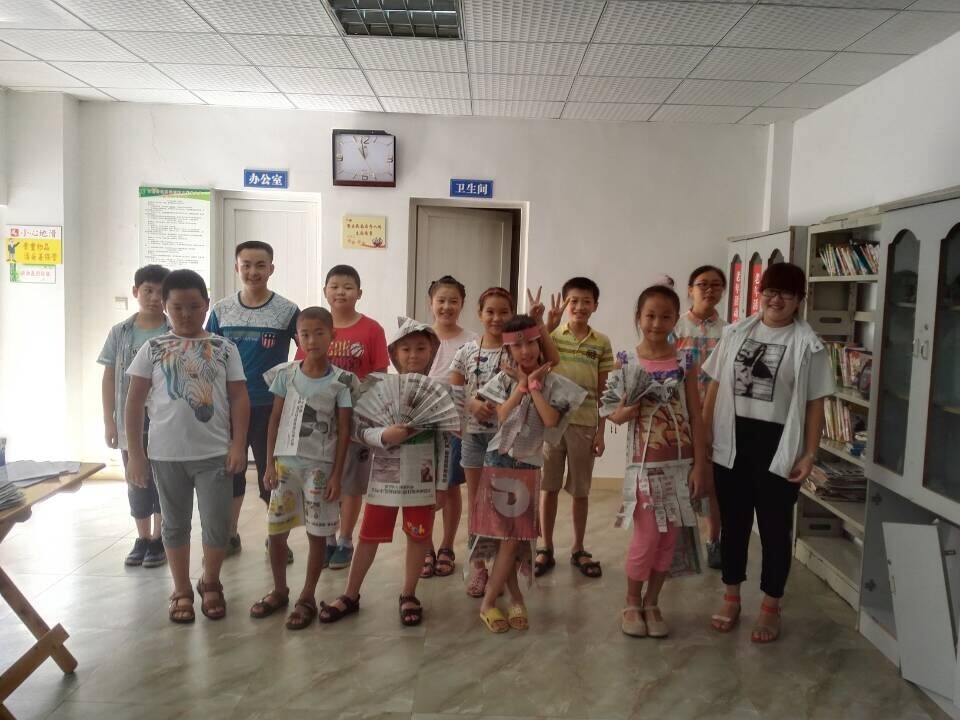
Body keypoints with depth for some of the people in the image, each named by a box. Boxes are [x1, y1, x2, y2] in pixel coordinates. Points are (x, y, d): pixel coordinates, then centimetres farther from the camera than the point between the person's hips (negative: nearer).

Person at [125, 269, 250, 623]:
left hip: (215, 453, 0)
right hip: (166, 454, 1)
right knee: (175, 525, 14)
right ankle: (182, 591, 30)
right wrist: (134, 451, -1)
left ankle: (210, 584, 29)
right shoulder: (153, 348, 2)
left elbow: (239, 398, 1)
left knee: (217, 525, 4)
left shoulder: (224, 348, 2)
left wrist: (238, 444, -7)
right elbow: (135, 401, 3)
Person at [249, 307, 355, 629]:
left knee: (317, 533, 4)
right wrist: (270, 464, 0)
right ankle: (279, 591, 29)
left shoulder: (341, 381, -5)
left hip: (321, 466, -2)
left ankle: (307, 598, 20)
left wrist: (336, 475, -8)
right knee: (275, 530, 8)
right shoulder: (286, 374, 1)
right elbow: (275, 421, 5)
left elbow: (344, 431, -4)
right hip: (285, 461, 2)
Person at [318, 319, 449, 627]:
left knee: (418, 537, 10)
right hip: (384, 477, 0)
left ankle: (408, 596, 28)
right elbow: (360, 429, -5)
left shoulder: (437, 392, -4)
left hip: (422, 479, 0)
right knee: (369, 536, 11)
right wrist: (385, 435, -25)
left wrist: (442, 485, -2)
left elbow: (444, 442, -2)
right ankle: (350, 595, 27)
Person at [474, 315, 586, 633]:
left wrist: (533, 384, -11)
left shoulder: (552, 383, -2)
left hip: (529, 465, -1)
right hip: (499, 461, 1)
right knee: (503, 534, 4)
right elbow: (502, 416, -11)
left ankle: (488, 602, 11)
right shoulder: (503, 379, 1)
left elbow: (551, 420, -16)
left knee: (513, 536, 0)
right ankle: (516, 597, 20)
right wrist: (521, 386, -12)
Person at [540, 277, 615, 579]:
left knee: (580, 490, 11)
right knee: (548, 487, 8)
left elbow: (603, 390, 4)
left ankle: (578, 550, 25)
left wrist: (601, 431, 2)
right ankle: (546, 548, 21)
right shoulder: (550, 335, 0)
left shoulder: (601, 342, 3)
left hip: (584, 423, 1)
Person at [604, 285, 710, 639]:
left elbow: (696, 417, 1)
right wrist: (627, 411, -23)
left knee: (669, 538, 8)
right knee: (646, 538, 0)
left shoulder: (684, 363, 1)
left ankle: (652, 603, 27)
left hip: (680, 463, 2)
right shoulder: (626, 361, -4)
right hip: (644, 463, -2)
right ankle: (632, 603, 23)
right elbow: (613, 414, 0)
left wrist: (700, 465, -3)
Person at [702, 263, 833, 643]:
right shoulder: (735, 333, 4)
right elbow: (715, 386, 7)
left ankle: (770, 607, 26)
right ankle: (731, 599, 30)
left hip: (778, 446, -3)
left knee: (775, 529, 9)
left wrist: (809, 454, -10)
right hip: (732, 442, 3)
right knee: (733, 523, 14)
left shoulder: (808, 344, -5)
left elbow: (815, 404, -5)